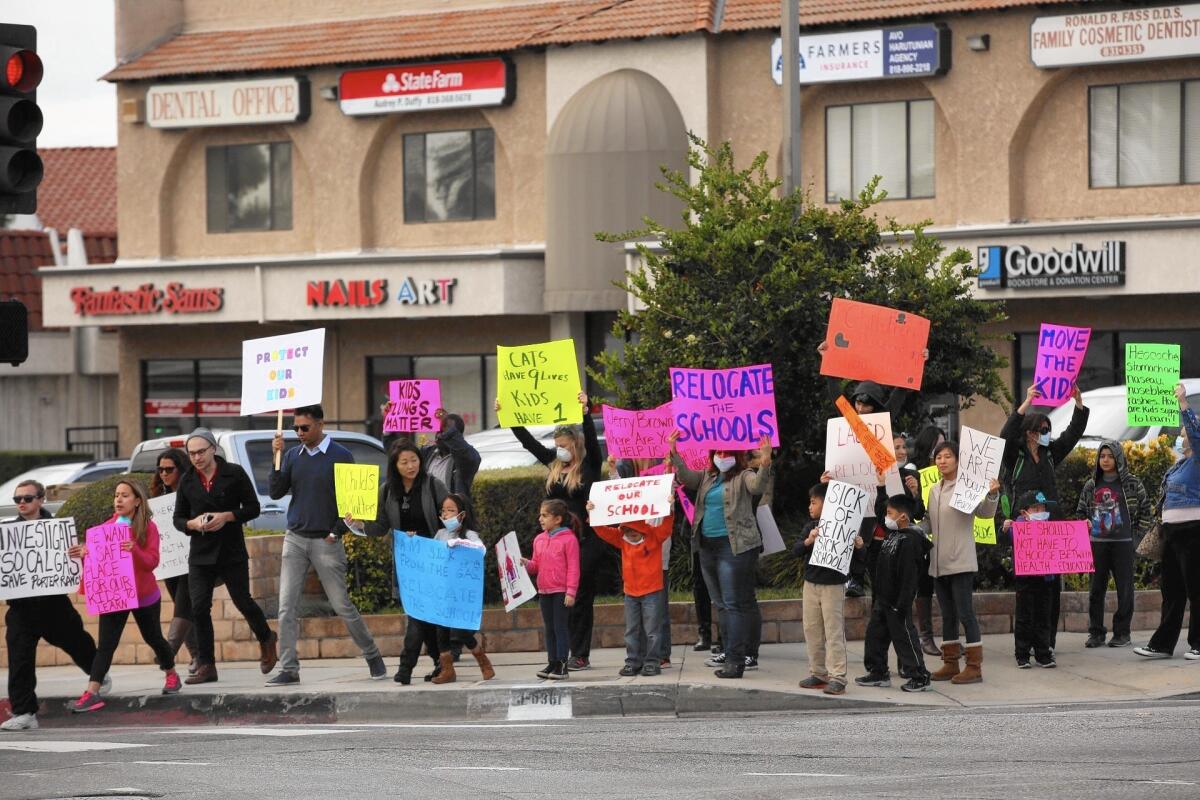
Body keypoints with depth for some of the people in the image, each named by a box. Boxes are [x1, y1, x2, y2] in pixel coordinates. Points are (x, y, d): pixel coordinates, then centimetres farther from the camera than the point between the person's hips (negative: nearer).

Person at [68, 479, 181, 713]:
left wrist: (134, 550, -37)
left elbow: (152, 562, -19)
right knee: (106, 644, -8)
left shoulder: (148, 528, -10)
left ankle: (172, 675, 41)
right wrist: (84, 555, -18)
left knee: (153, 638, 16)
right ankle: (92, 693, -17)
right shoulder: (107, 527, 2)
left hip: (144, 596, -2)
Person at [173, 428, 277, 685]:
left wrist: (227, 516, -17)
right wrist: (193, 524, -12)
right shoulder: (187, 481, 6)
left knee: (242, 601, 3)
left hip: (232, 552, -3)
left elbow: (253, 508, -1)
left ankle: (266, 639, 33)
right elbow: (178, 519, 10)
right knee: (199, 608, -6)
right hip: (200, 555, 3)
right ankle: (206, 665, 1)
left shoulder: (234, 474, -3)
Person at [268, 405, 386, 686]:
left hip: (326, 542, -4)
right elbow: (275, 492, 1)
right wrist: (276, 458, -9)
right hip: (295, 539, 4)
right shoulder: (293, 456, 7)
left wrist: (336, 532, -8)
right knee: (287, 607, -5)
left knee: (342, 605, 2)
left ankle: (373, 657, 19)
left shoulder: (341, 456, -4)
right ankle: (288, 669, -3)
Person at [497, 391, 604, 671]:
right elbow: (528, 441, 11)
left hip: (585, 541, -5)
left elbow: (591, 439, -18)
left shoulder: (590, 465, -3)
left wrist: (585, 412, -33)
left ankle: (581, 655, 2)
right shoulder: (554, 464, 10)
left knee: (580, 597, -2)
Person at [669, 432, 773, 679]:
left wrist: (765, 465, -40)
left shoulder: (743, 477, -3)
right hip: (707, 545, 7)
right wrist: (674, 454, -11)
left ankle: (735, 661, -12)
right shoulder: (707, 477, 15)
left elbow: (758, 485, -22)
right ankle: (730, 652, 19)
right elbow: (685, 477, 3)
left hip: (735, 545, -7)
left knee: (734, 603, -9)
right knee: (721, 604, 12)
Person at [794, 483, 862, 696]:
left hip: (833, 585, -6)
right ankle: (818, 673, 21)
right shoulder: (810, 526, 7)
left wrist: (858, 547, -27)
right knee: (812, 631, 11)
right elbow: (795, 550, -2)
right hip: (811, 584, 6)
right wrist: (808, 541, -20)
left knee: (834, 632, -6)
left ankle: (837, 678, -5)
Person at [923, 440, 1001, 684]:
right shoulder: (933, 490, 15)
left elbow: (985, 512, -15)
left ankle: (974, 667, -4)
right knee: (947, 615, 12)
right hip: (939, 563, 7)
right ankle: (950, 664, 19)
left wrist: (992, 495, -33)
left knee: (965, 613, -7)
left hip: (961, 561, -7)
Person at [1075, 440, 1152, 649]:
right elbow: (1080, 512, 17)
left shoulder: (1131, 483, 1)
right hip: (1096, 545, 3)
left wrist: (1137, 536, -2)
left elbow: (1146, 510, 4)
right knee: (1096, 589, 3)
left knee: (1124, 588, 0)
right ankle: (1096, 633, 8)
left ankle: (1122, 632, 6)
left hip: (1123, 544, -3)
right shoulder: (1091, 486, 9)